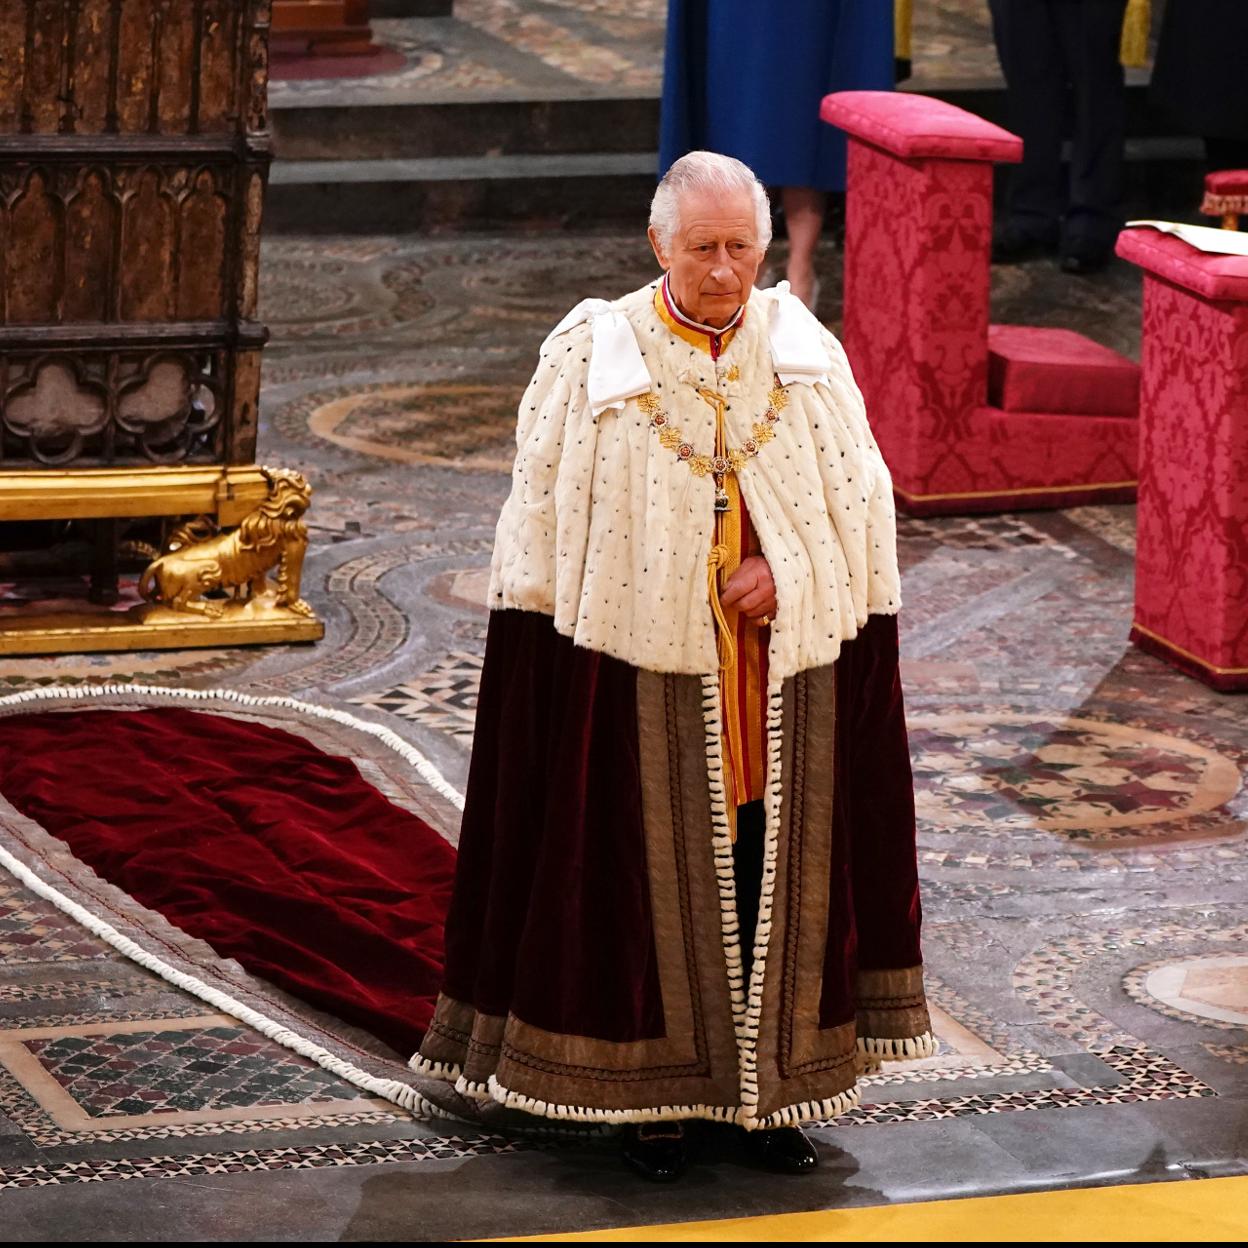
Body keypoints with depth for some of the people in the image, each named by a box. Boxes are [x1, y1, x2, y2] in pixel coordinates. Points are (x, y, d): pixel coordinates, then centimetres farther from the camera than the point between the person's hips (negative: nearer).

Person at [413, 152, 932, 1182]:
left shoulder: (805, 352, 2)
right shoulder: (592, 354, -5)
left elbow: (864, 496, 7)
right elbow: (544, 510, -3)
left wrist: (785, 568, -10)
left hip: (784, 666, 2)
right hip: (643, 665, -2)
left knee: (773, 864, 8)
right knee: (650, 869, 4)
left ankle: (772, 1084, 20)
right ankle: (651, 1089, 15)